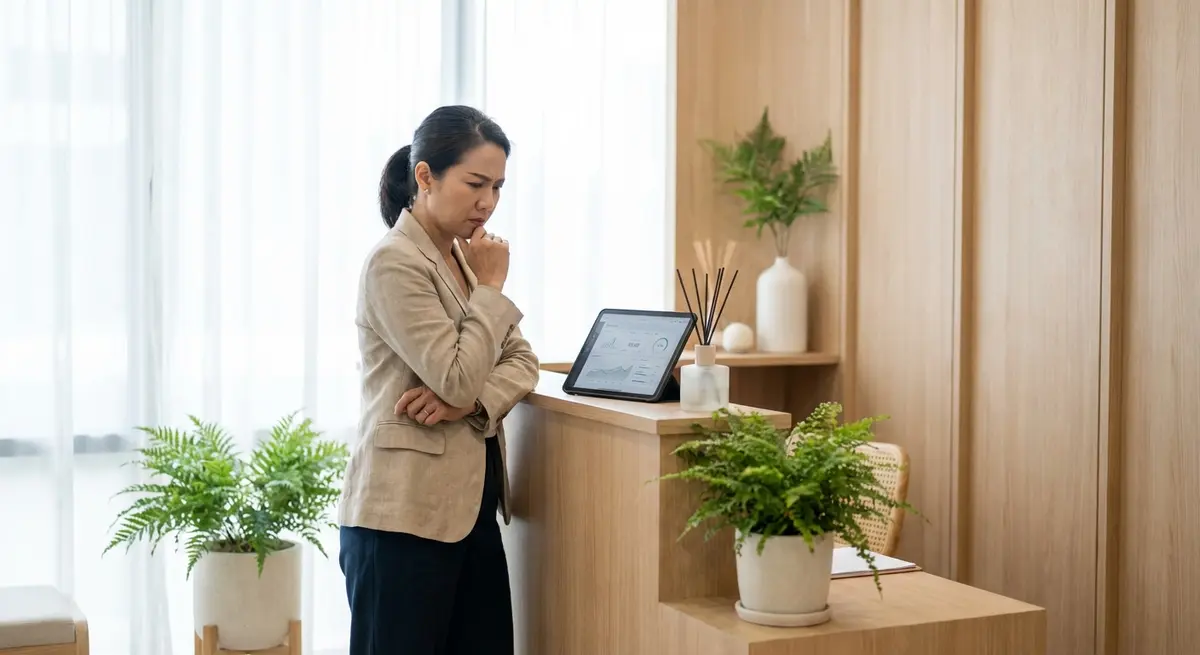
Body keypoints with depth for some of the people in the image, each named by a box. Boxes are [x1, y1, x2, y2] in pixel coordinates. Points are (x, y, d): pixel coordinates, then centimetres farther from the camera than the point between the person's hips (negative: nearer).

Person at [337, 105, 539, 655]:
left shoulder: (464, 257, 13)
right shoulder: (394, 262, -14)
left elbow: (521, 360, 8)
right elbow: (458, 378, -20)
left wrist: (470, 399, -12)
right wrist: (491, 287, -9)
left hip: (470, 505, 8)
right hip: (405, 515, -8)